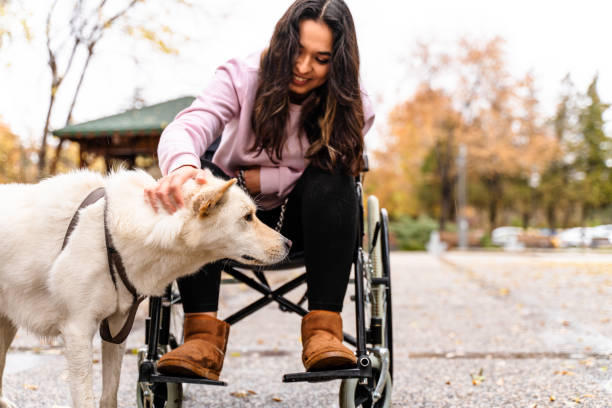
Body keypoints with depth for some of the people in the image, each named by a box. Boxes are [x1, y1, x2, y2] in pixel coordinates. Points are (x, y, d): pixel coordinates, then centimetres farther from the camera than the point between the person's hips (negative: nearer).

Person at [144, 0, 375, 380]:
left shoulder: (352, 107, -11)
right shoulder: (243, 77, -15)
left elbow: (321, 176, -13)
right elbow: (185, 129, -31)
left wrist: (243, 178, -22)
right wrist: (182, 167, -56)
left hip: (300, 221, 0)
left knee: (332, 180, -31)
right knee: (198, 176, -31)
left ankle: (323, 328, -34)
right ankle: (203, 333, -37)